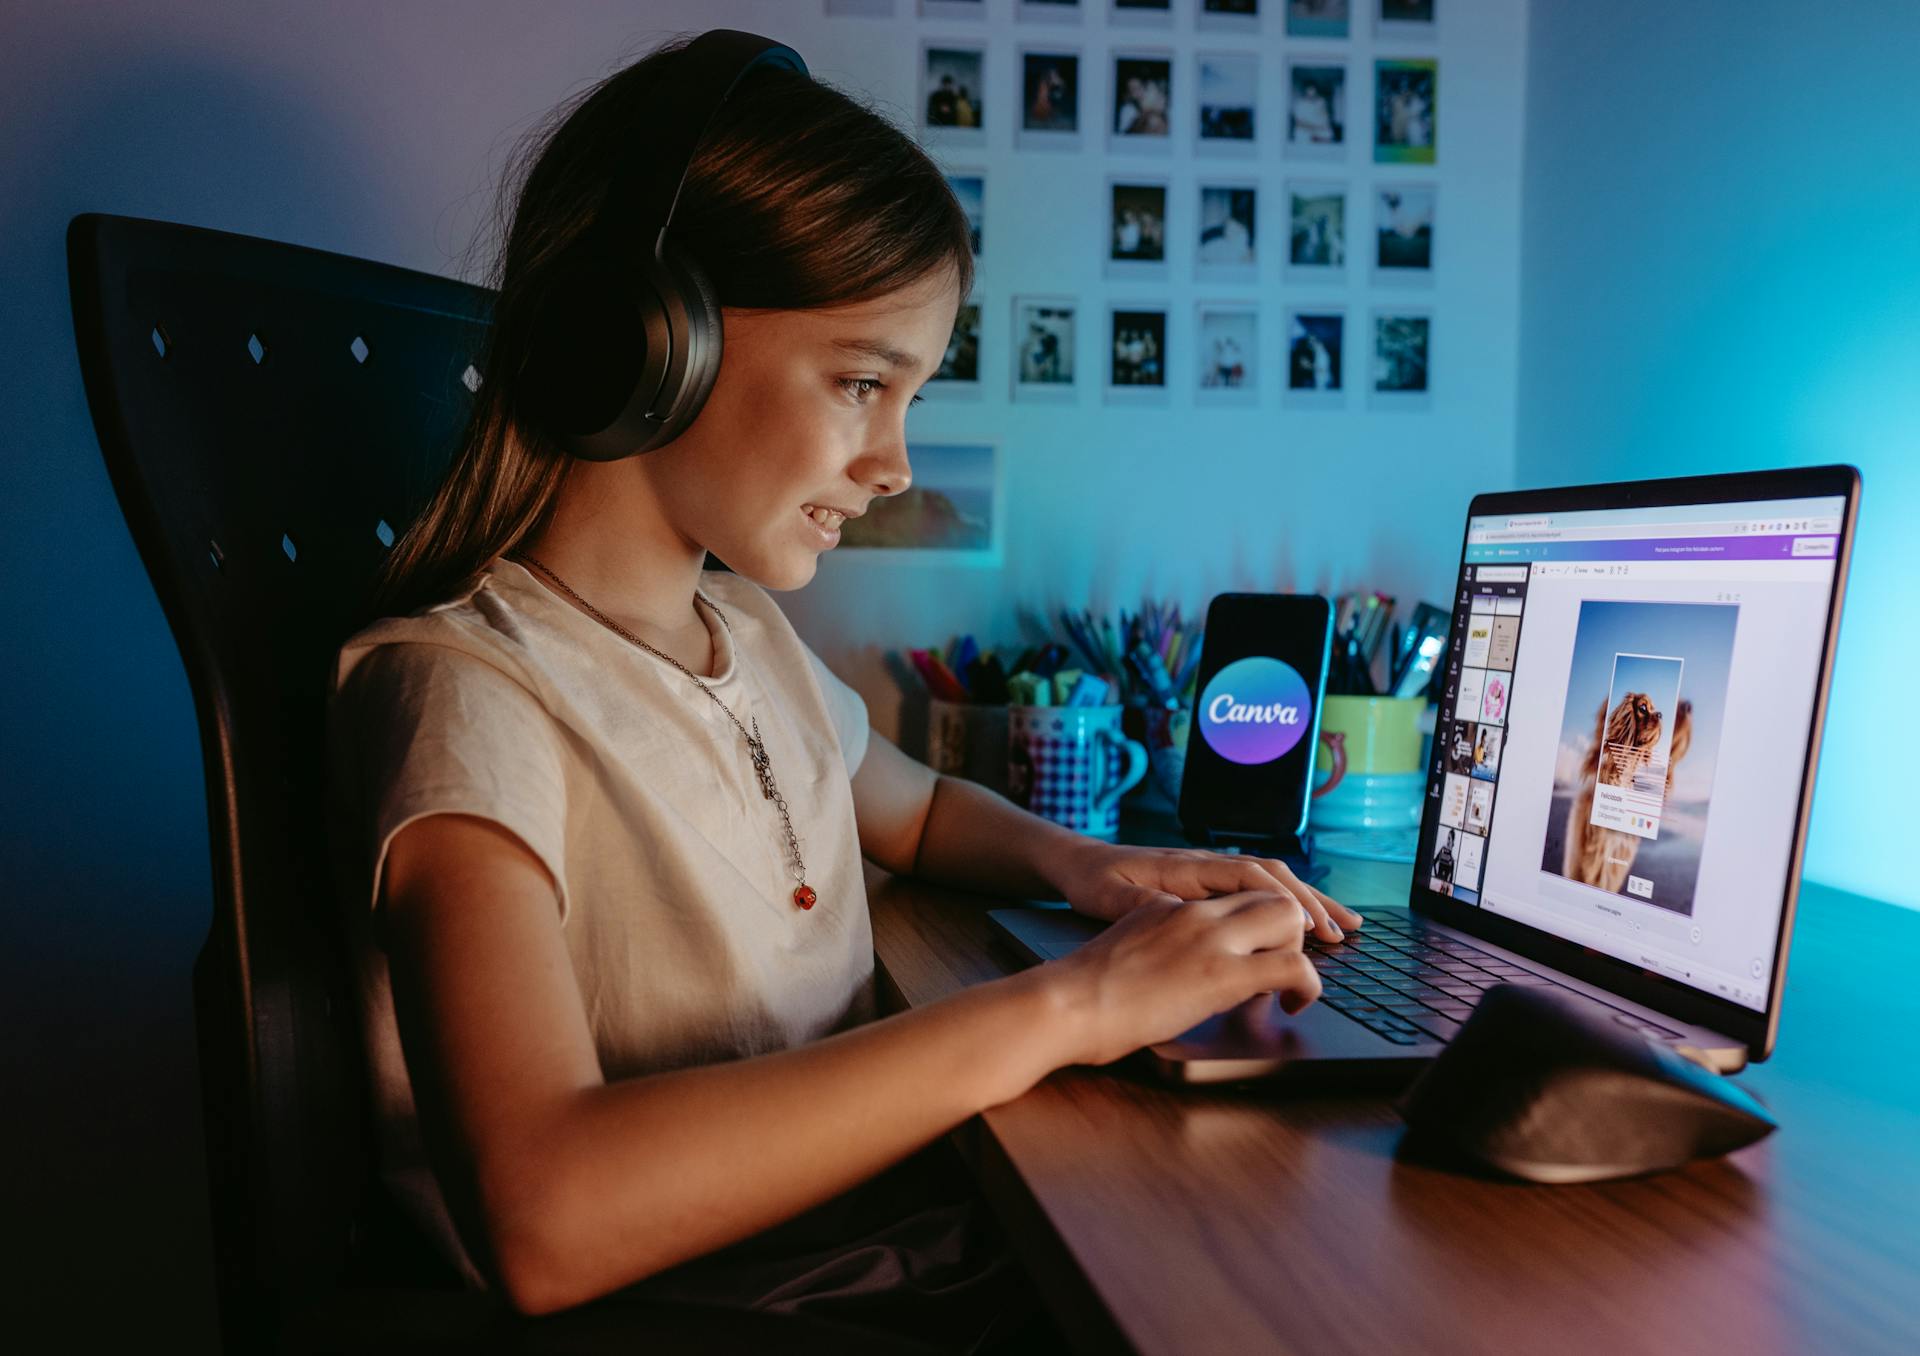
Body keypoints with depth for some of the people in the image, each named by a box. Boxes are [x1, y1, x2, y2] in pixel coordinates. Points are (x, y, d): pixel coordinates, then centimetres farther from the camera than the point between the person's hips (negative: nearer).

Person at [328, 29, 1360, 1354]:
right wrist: (1062, 1007, -27)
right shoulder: (468, 693, -18)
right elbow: (546, 1220, -30)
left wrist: (1076, 863, 3)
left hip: (927, 1231, 7)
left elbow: (914, 809, 25)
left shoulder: (750, 632, 6)